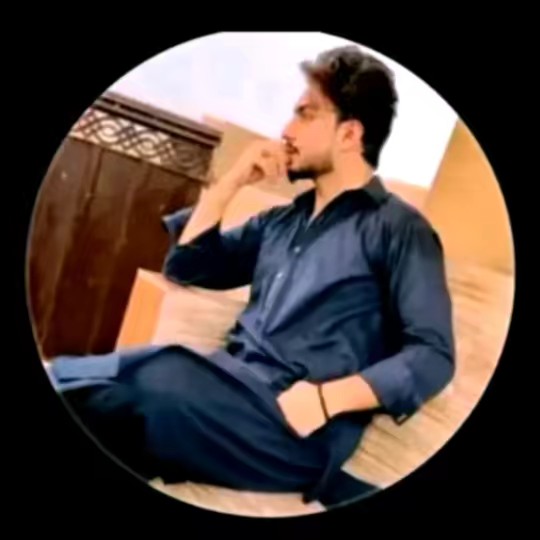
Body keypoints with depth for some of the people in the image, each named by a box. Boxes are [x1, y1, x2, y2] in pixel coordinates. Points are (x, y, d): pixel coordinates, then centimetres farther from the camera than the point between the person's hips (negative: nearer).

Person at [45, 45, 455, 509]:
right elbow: (185, 266, 22)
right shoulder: (280, 221, 22)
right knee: (64, 378, -16)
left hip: (296, 420, -6)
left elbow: (433, 354, -8)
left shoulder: (397, 228, 0)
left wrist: (330, 397, -21)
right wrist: (232, 181, 13)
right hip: (231, 382, 7)